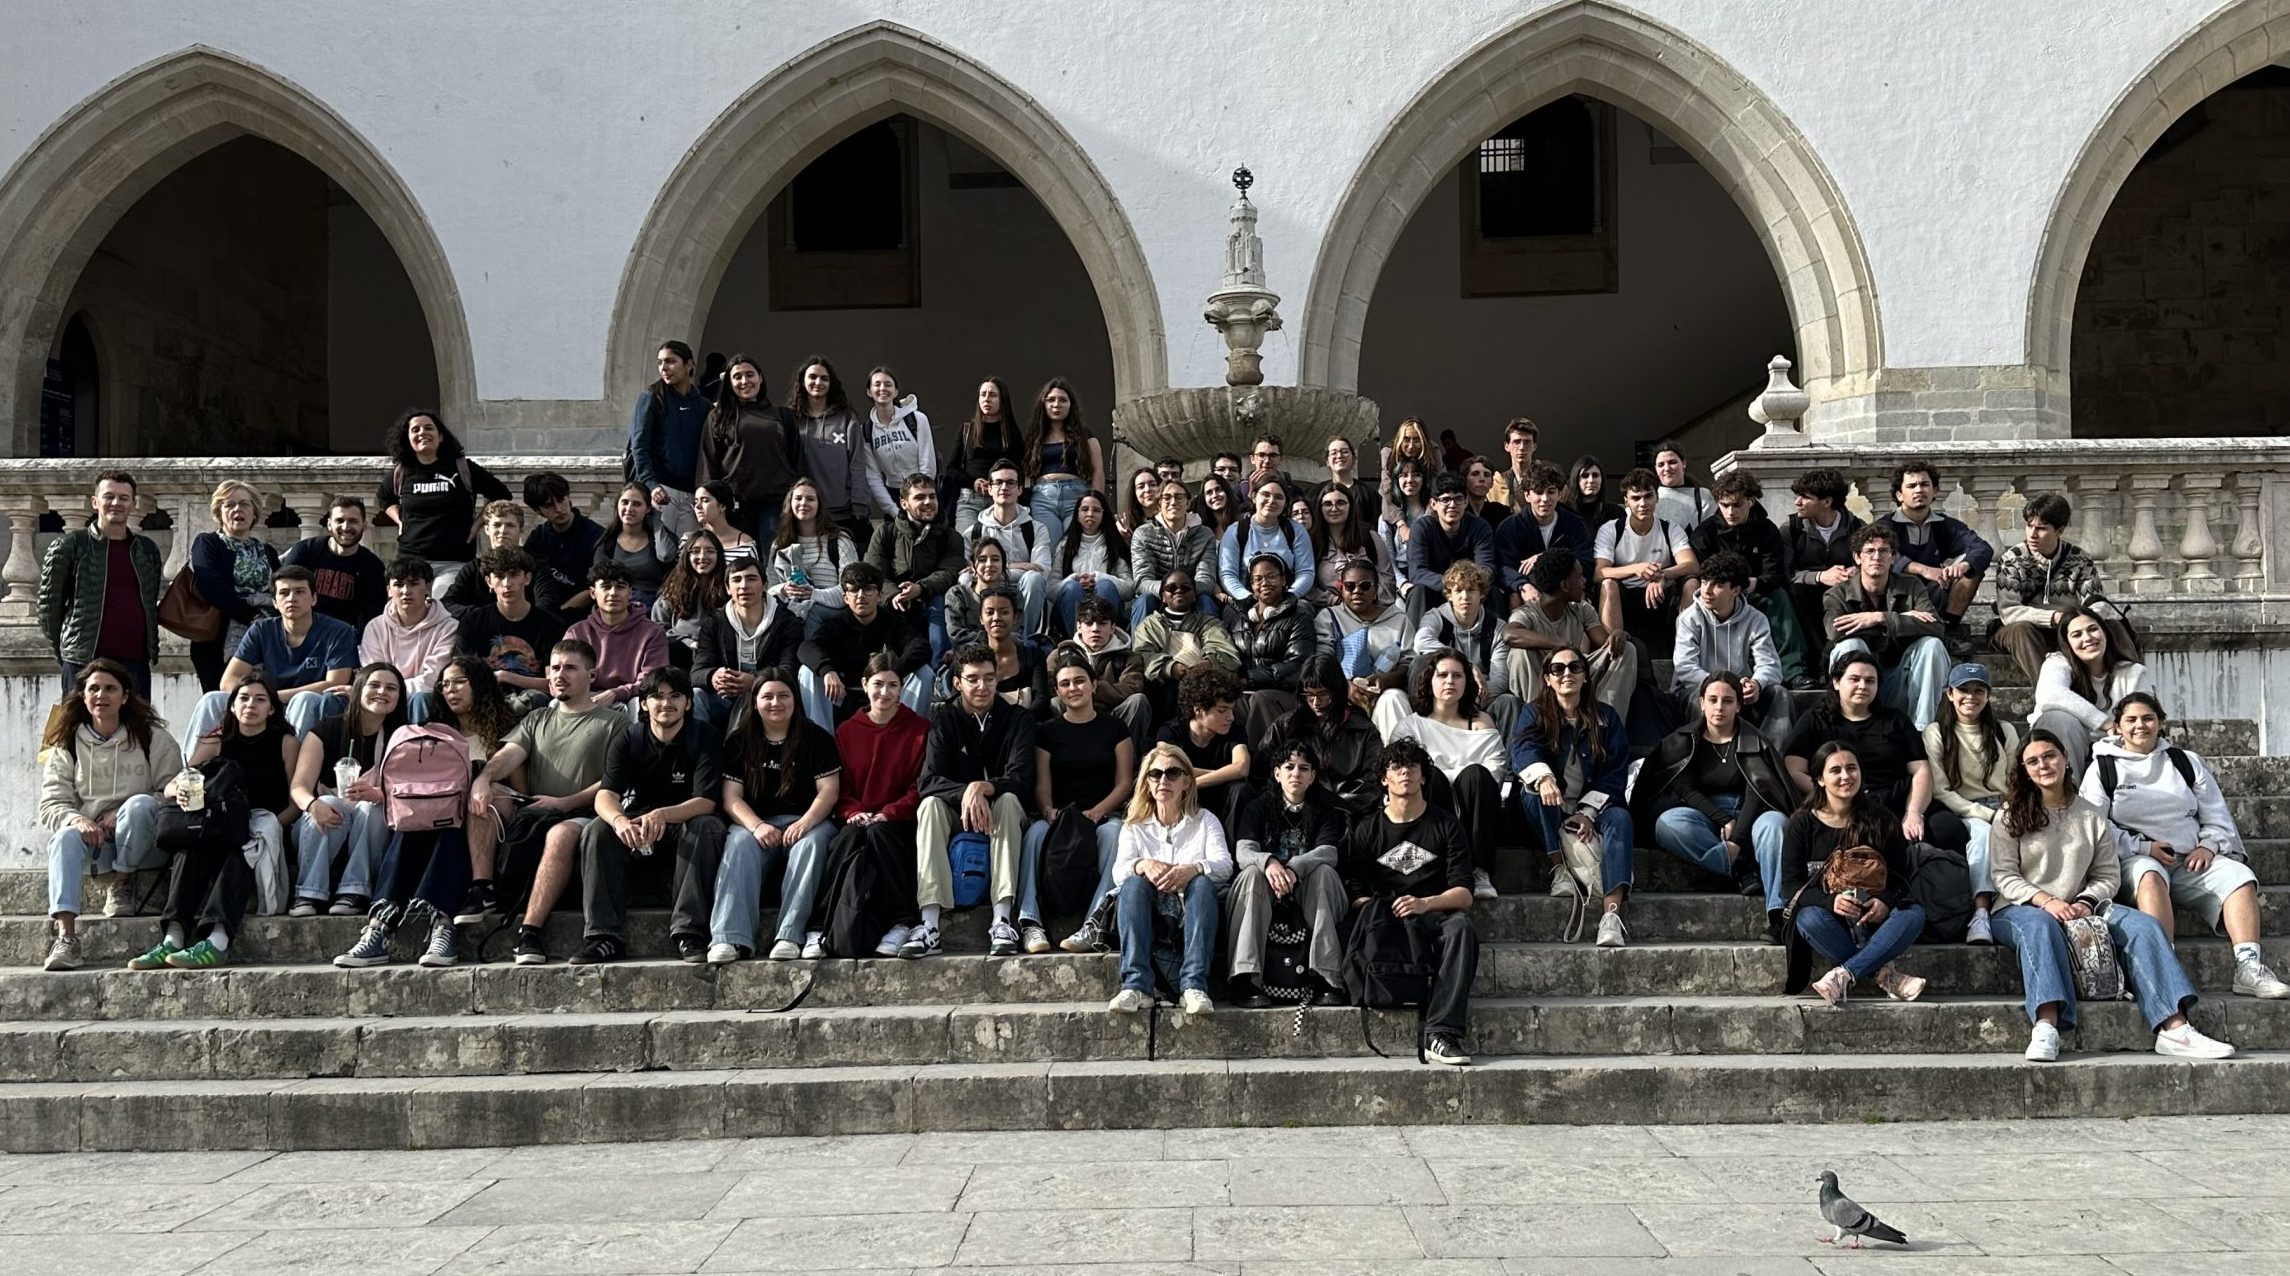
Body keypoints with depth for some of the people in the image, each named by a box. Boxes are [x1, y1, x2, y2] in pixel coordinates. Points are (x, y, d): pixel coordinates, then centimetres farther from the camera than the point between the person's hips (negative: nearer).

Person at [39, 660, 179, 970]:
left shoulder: (152, 738, 2)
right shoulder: (66, 745, 9)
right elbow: (51, 803, 1)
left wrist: (123, 814, -18)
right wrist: (77, 820, -23)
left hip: (142, 842, -2)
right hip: (93, 838, 2)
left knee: (139, 804, -33)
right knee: (66, 837, -32)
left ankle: (122, 884, -11)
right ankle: (66, 938, -44)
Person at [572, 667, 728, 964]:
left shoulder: (704, 738, -8)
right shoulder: (628, 739, -2)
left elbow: (706, 801, -19)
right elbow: (605, 795, -16)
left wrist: (663, 815, -40)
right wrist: (619, 820, -41)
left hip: (686, 825, -2)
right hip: (636, 826, 2)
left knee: (707, 826, -34)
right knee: (597, 830, -25)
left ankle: (689, 933, -35)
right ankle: (604, 937, -29)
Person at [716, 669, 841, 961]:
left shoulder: (816, 738, 6)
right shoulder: (739, 741, 9)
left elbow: (829, 790, -2)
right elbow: (731, 798, 2)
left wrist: (805, 822, -21)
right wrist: (756, 826, -18)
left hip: (807, 821, -1)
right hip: (756, 823, 1)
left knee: (811, 843, -34)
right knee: (738, 846, -31)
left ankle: (790, 935, -41)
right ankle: (731, 938, -43)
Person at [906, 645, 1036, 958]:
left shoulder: (1018, 719, -1)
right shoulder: (945, 721, 2)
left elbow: (1021, 778, -15)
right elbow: (929, 780, -13)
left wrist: (983, 788, -34)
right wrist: (965, 792, -34)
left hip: (1000, 815, -1)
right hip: (957, 815, 1)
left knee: (1008, 800, -33)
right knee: (930, 805, -29)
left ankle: (1002, 921, -41)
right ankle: (929, 926, -41)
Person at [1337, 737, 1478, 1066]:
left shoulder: (1446, 826, 13)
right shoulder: (1366, 830, 16)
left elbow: (1463, 894, 2)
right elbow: (1353, 891, 4)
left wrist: (1426, 903, -18)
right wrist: (1370, 910, -17)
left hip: (1431, 916, 0)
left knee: (1460, 926, -34)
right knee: (1362, 916, -33)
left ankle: (1442, 1034, -43)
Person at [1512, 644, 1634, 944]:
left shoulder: (1605, 718, 10)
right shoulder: (1534, 714, 5)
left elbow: (1617, 771, 0)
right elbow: (1522, 749, -17)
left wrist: (1588, 812, -15)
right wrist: (1543, 778, -41)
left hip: (1591, 808, 0)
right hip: (1550, 812, 0)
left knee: (1619, 818, -31)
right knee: (1536, 794, -31)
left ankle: (1612, 914, -50)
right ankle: (1558, 870, -37)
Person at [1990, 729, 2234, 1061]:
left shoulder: (2092, 817, 13)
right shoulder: (2011, 816, 4)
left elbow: (2108, 876, 10)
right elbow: (2004, 876, -4)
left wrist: (2085, 902, -12)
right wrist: (2046, 901, -20)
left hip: (2077, 910, 4)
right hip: (2021, 909, -4)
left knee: (2141, 925, -21)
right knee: (2039, 925, -40)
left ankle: (2173, 1029, -34)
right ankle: (2045, 1029, -56)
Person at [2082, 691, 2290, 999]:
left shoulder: (2186, 761, 20)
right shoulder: (2103, 768, 8)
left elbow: (2216, 815, 18)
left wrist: (2209, 846, -3)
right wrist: (2142, 847, -13)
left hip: (2191, 860, 4)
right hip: (2136, 859, -4)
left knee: (2238, 875, -24)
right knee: (2149, 877, -38)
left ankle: (2248, 967, -31)